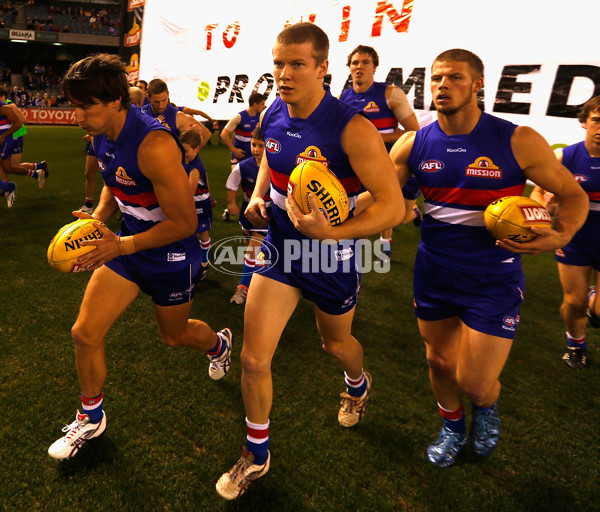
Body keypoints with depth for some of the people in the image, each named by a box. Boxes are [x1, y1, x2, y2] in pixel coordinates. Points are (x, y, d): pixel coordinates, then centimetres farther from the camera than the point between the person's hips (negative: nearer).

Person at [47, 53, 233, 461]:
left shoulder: (153, 145, -30)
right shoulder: (101, 136, -3)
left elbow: (184, 222, -27)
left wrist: (122, 245, -27)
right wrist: (97, 219, -2)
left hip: (171, 255, -7)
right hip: (128, 245, 7)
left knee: (174, 336, 16)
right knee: (85, 332, 2)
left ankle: (219, 343, 54)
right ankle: (91, 419, 27)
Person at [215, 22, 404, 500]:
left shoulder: (353, 129, -25)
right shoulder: (272, 116, -4)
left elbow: (392, 206, -26)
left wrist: (330, 232, -38)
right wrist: (258, 196, 1)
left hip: (332, 255, -4)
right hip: (280, 246, 4)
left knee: (335, 342, 22)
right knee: (254, 358, 0)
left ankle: (358, 385, 62)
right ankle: (256, 455, 26)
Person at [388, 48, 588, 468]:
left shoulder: (518, 142, -13)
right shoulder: (415, 144, -4)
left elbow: (573, 194, -4)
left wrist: (560, 235, -26)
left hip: (492, 279, -3)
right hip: (434, 272, 3)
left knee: (475, 383, -2)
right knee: (440, 362, 18)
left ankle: (487, 407, 40)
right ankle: (453, 428, 50)